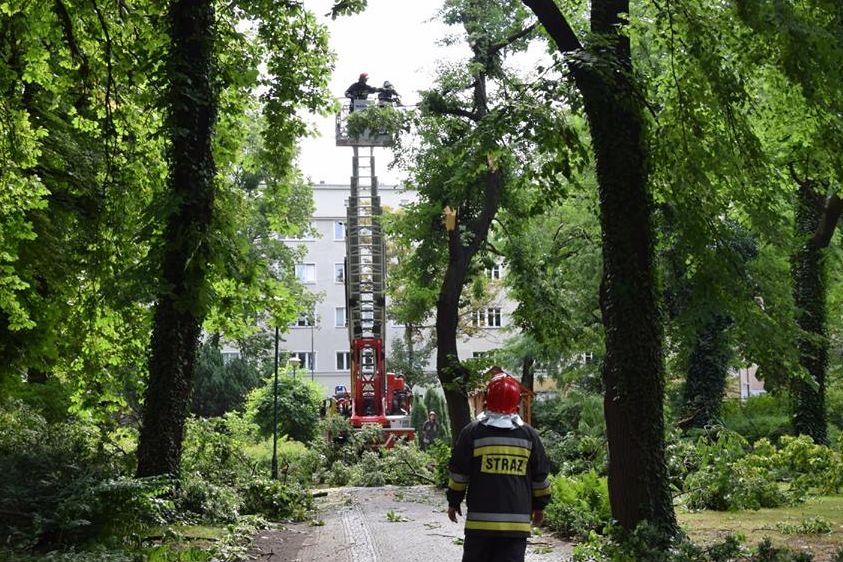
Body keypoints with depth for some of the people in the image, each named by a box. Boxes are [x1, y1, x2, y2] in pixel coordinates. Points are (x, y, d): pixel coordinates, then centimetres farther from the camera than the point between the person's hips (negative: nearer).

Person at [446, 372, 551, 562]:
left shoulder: (472, 432, -2)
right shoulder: (529, 435, 4)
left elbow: (459, 473, 2)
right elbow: (540, 476, 11)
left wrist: (453, 502, 15)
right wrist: (539, 506, 24)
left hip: (480, 519, -1)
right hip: (518, 521, 1)